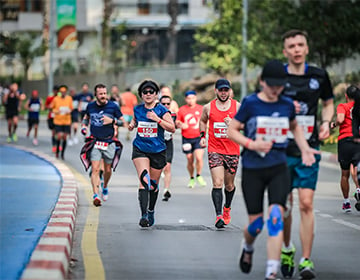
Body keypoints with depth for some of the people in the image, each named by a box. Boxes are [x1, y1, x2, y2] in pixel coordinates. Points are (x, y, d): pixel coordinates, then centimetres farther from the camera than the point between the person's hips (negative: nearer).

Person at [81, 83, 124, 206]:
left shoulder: (113, 106, -4)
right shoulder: (90, 106, 3)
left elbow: (122, 121, 3)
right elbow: (86, 118, 23)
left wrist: (112, 121, -15)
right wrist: (83, 127, 4)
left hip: (109, 142, 0)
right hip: (95, 142, 0)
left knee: (108, 170, 10)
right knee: (95, 169, -13)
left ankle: (105, 188, 38)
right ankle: (95, 195, -17)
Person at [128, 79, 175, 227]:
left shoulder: (162, 110, -6)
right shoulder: (137, 109, 5)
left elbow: (172, 128, -13)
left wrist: (157, 119, -22)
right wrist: (132, 124, 4)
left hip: (158, 151, -1)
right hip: (140, 149, 1)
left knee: (153, 184, 11)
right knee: (144, 180, -20)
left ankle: (151, 211, 36)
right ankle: (143, 215, -27)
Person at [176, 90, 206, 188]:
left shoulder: (201, 109, 4)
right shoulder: (182, 109, 4)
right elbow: (177, 123, 11)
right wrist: (181, 125, -10)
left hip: (198, 137, -1)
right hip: (187, 138, 1)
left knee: (199, 157, -16)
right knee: (190, 160, 5)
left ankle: (199, 176, 7)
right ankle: (191, 178, 24)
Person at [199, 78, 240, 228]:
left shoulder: (237, 106, 0)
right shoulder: (208, 107, 2)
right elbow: (203, 121, 22)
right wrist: (202, 136, 11)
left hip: (232, 151, 1)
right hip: (215, 150, -1)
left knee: (229, 185, 13)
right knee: (217, 183, -15)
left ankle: (227, 208, 40)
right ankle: (219, 216, -20)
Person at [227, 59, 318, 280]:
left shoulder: (287, 105, 5)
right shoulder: (250, 103, -6)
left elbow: (294, 126, 25)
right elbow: (231, 131, -2)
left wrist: (305, 148, 11)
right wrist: (252, 144, -17)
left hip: (278, 168, 2)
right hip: (252, 170, -2)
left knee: (276, 215, -17)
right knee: (256, 224, 3)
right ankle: (248, 248, 41)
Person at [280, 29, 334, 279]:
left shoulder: (319, 76, 4)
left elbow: (328, 103, 19)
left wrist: (326, 123, 0)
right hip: (282, 149, 0)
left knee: (306, 203, -9)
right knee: (284, 204, 7)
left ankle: (306, 260, -6)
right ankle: (287, 249, 31)